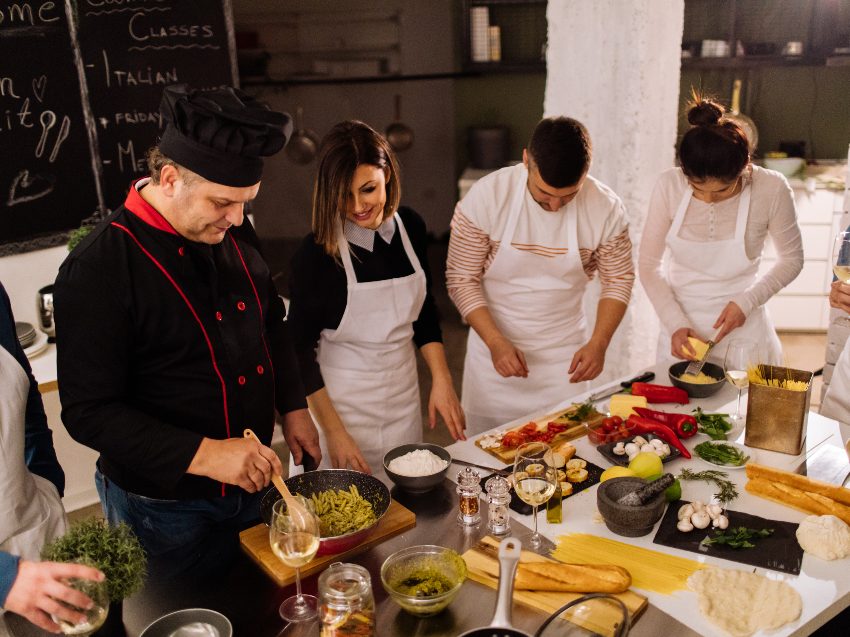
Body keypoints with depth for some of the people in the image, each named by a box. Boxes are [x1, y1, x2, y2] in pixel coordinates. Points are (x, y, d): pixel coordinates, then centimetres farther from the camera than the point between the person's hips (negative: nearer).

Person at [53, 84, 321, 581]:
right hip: (166, 507, -6)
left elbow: (272, 323, 13)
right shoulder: (97, 269, -21)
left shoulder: (235, 234, -1)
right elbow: (89, 412, -22)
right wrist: (204, 455, -30)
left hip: (251, 482, 6)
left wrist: (293, 408, 5)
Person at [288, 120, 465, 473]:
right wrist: (333, 431, -13)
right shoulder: (316, 252, -18)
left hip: (404, 398, 5)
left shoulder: (410, 226, -3)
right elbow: (301, 349, -12)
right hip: (339, 402, -5)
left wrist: (441, 380, 0)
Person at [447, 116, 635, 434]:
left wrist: (599, 343, -13)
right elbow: (462, 278, -11)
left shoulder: (606, 208, -13)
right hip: (496, 346, -1)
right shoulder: (486, 196, -18)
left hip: (566, 355, 1)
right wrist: (496, 342, -20)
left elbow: (618, 279, 0)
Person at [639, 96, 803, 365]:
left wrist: (747, 302, -13)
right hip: (680, 323, 1)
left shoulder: (772, 189, -15)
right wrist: (675, 323, -15)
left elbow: (791, 259, 0)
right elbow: (648, 264, -5)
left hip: (742, 330, -1)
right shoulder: (669, 185, -13)